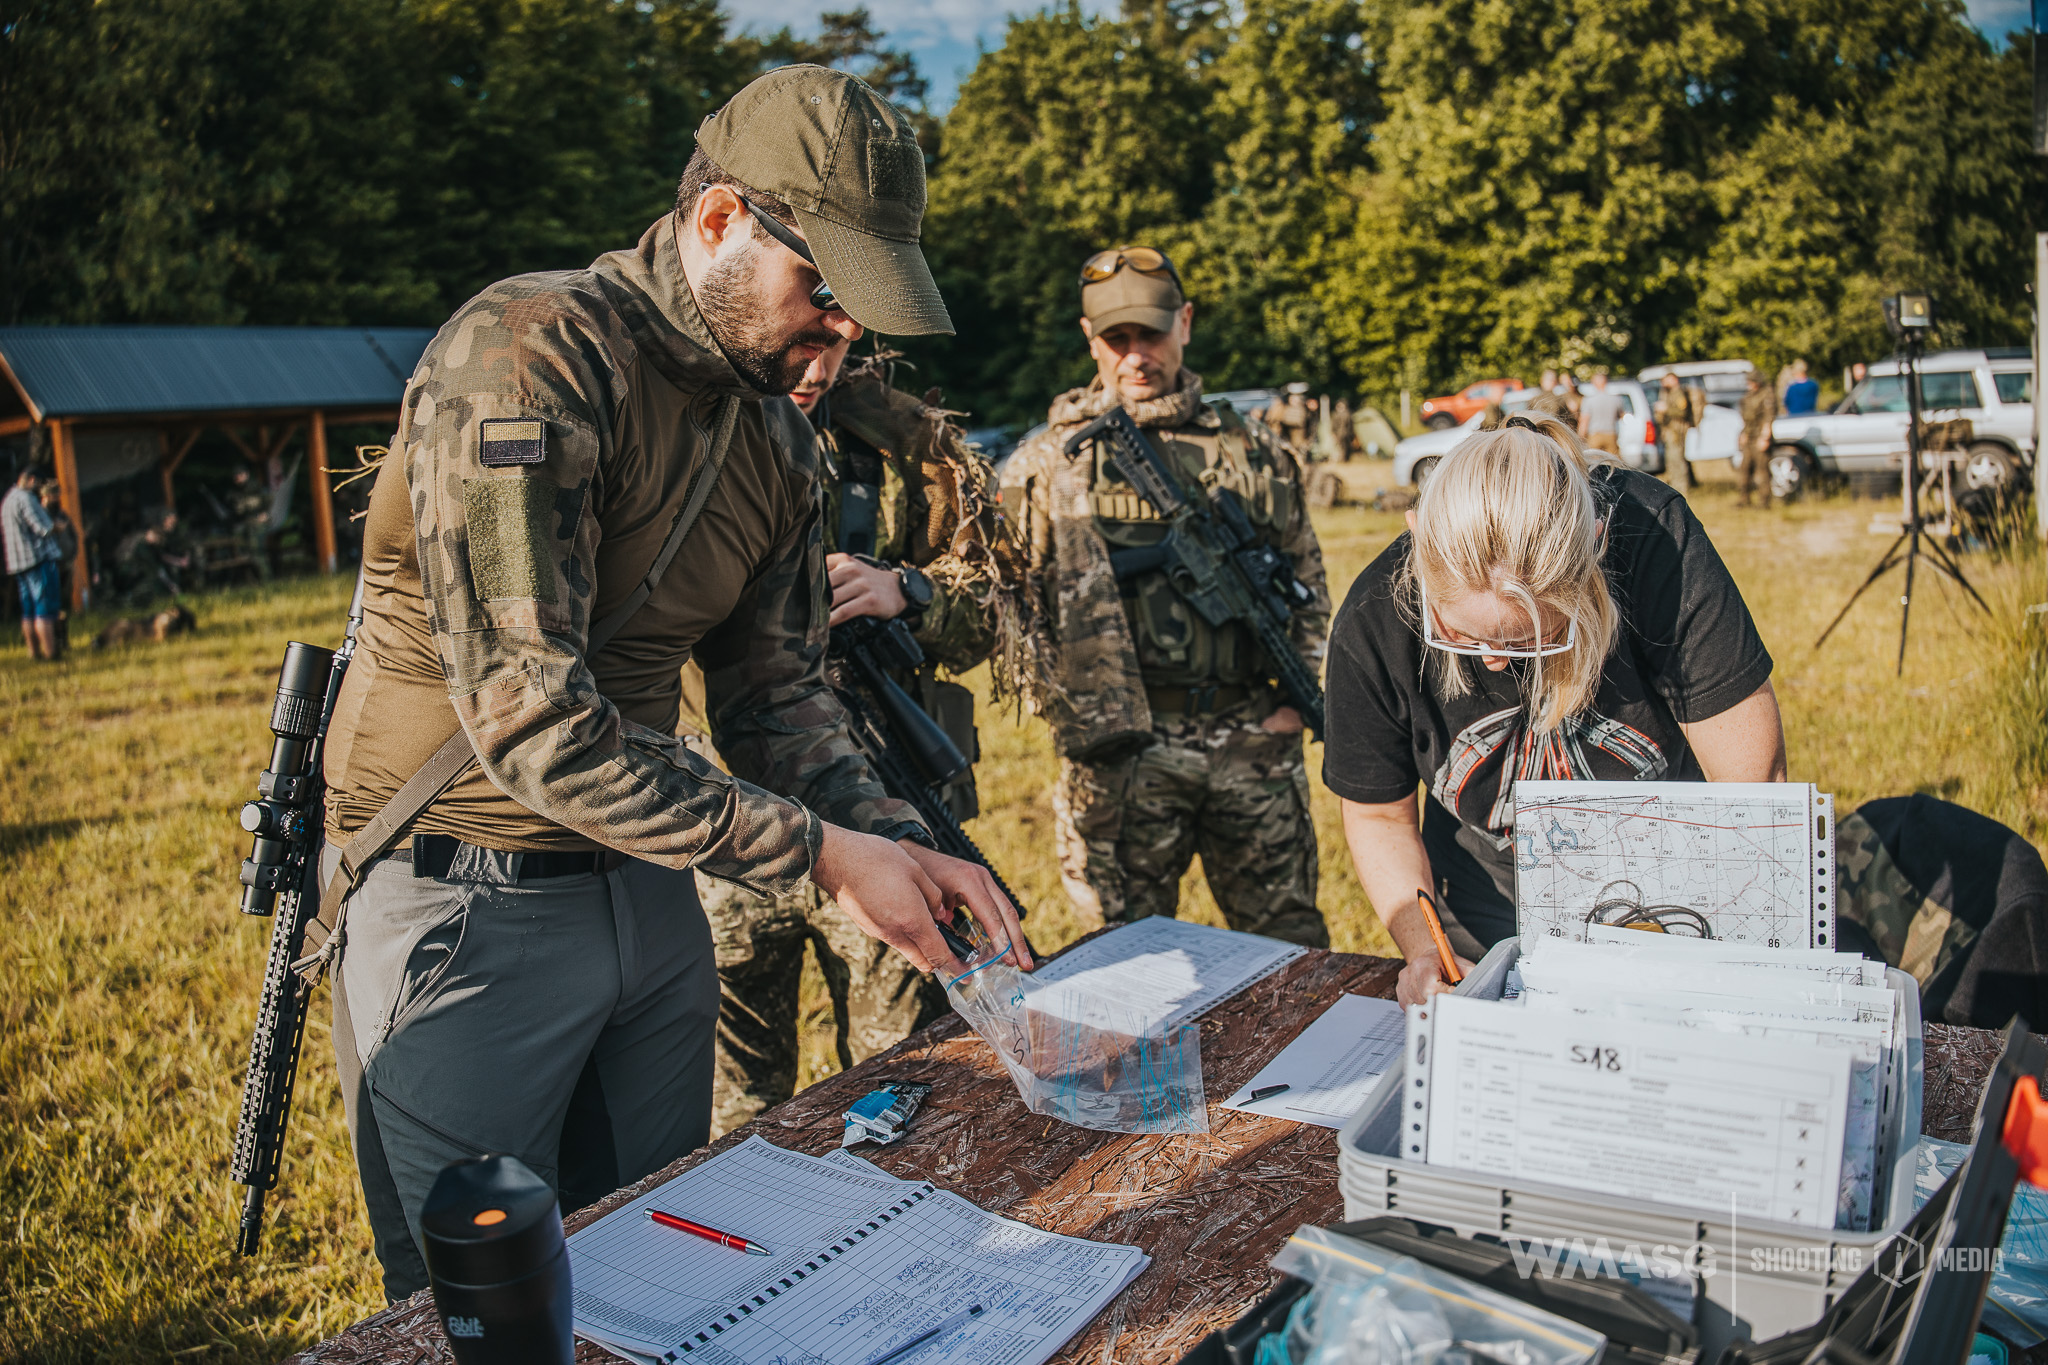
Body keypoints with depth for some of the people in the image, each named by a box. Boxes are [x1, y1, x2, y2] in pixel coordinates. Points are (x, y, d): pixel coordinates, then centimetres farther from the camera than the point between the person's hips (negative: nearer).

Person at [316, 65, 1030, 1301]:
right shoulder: (530, 354, -22)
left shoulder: (780, 435, 5)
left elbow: (775, 689, 9)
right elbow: (532, 722, -28)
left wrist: (901, 847, -9)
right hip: (468, 907, -7)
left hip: (650, 893, 7)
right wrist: (819, 853, -25)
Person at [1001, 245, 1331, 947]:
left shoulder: (1253, 451, 11)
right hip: (1120, 752, -2)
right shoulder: (1048, 462, 4)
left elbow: (1307, 584, 17)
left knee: (1291, 946, 9)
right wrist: (1075, 722, -7)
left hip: (1253, 739, 2)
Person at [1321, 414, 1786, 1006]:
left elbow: (1751, 783, -25)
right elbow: (1379, 815, -8)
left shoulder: (1656, 541, -32)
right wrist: (1423, 948, -24)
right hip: (1491, 895, 1)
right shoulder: (1372, 625, -26)